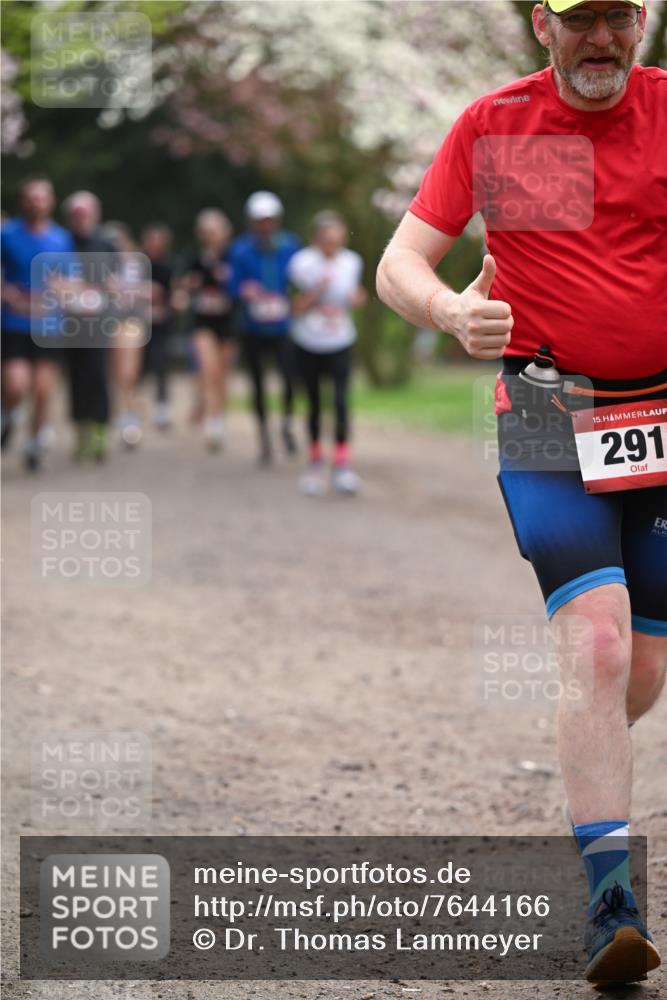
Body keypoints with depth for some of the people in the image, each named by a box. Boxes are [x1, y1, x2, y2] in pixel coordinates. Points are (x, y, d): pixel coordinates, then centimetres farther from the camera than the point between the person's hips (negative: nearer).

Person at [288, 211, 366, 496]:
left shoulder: (352, 262, -1)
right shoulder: (302, 263, -10)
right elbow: (296, 309, -9)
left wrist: (356, 299, -9)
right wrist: (315, 292, -25)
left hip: (340, 344, 1)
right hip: (308, 346, -1)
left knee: (341, 401, -15)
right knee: (314, 403, 7)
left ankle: (342, 464, -12)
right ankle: (315, 460, 25)